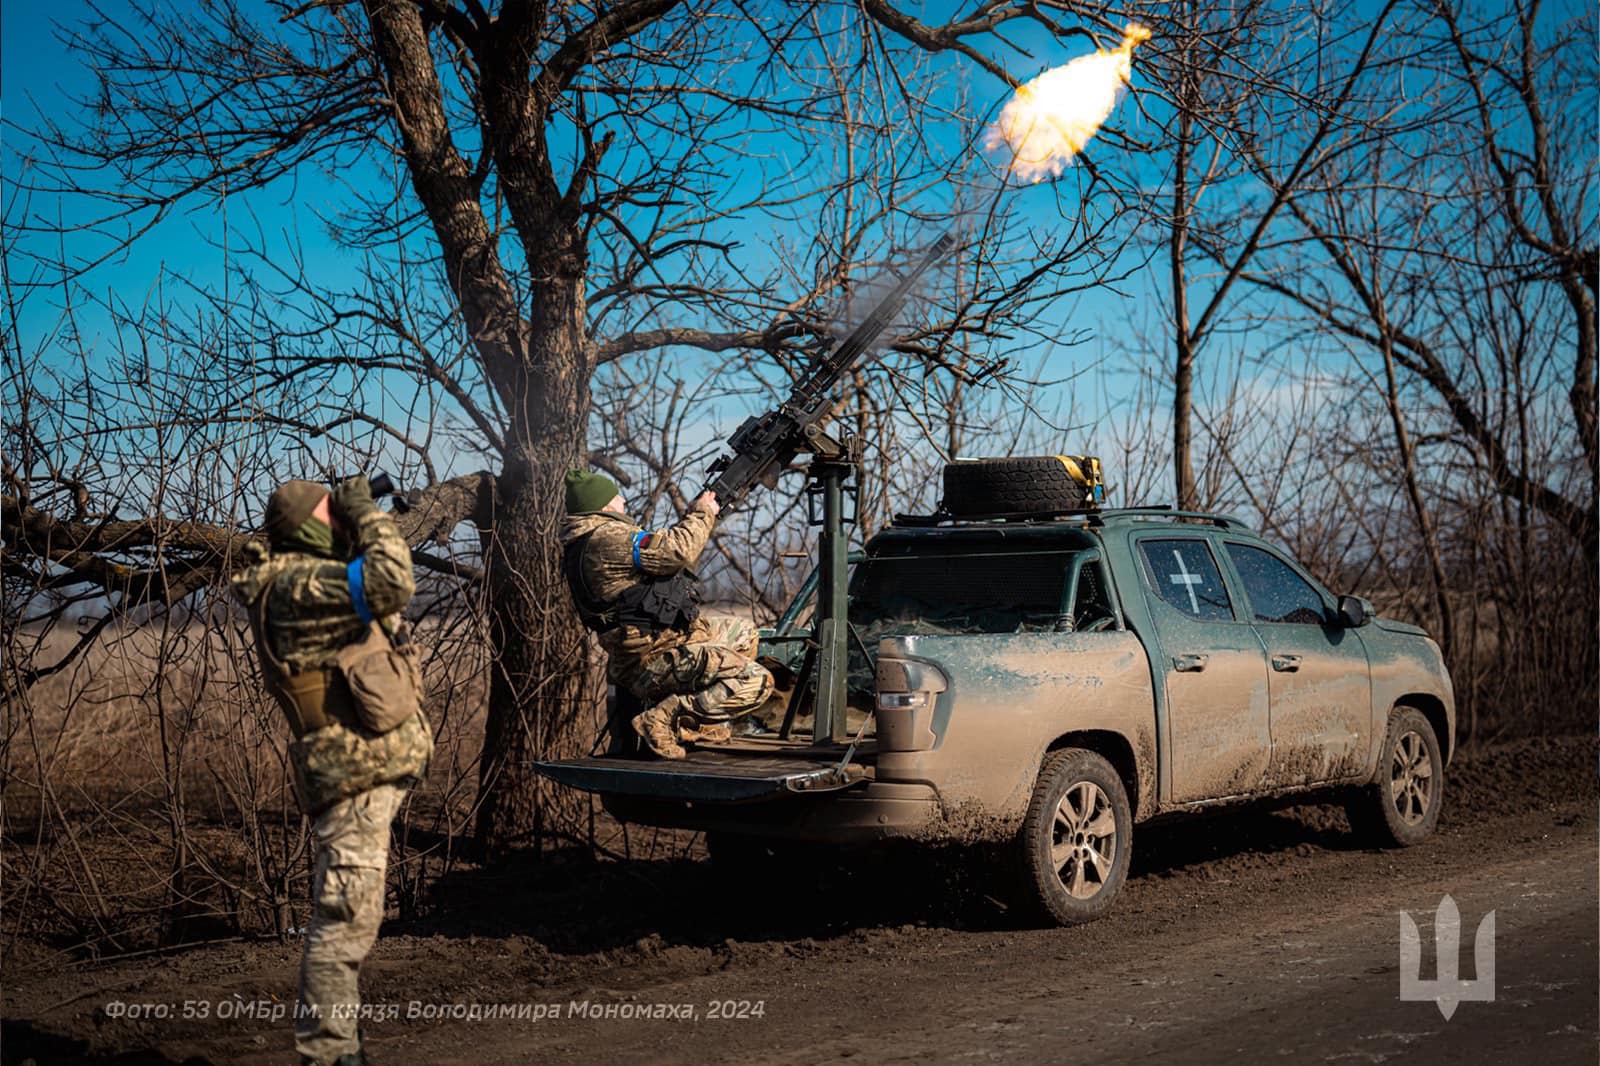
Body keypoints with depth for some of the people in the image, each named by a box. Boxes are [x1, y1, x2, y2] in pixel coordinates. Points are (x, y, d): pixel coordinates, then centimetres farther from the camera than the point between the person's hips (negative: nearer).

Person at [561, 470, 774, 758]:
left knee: (743, 634, 28)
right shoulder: (606, 537, -18)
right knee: (756, 681, -21)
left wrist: (692, 518, 19)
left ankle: (702, 723, 17)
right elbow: (674, 551, -25)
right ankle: (664, 719, -15)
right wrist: (702, 514, -8)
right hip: (653, 661, -11)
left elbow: (657, 553, 23)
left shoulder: (590, 541, 16)